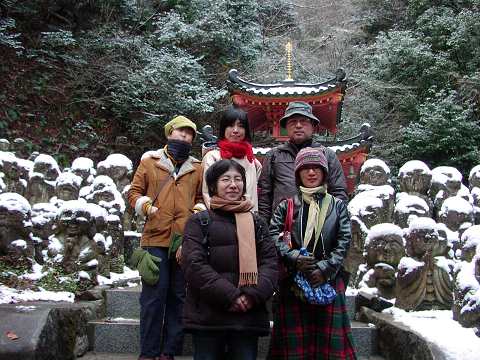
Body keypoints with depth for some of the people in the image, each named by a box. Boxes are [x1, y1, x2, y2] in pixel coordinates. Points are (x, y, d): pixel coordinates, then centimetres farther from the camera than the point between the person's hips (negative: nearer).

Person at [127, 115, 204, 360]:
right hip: (156, 239, -2)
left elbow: (202, 199, 18)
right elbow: (134, 192, 10)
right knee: (154, 295, -2)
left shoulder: (197, 168, 15)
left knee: (178, 296, 6)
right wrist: (146, 205, -8)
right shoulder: (149, 161, 10)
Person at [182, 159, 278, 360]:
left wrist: (253, 295, -12)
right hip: (207, 315, -2)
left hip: (249, 315, 3)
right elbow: (194, 264, -8)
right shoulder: (199, 221, 4)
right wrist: (230, 296, -15)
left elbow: (271, 263, 5)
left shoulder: (257, 223, 14)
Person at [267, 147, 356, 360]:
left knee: (329, 339, 0)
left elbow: (344, 241, 2)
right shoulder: (287, 206, 9)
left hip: (328, 281, 1)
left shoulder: (337, 205, 11)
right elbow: (274, 234, -3)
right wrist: (293, 257, -17)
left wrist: (325, 268, -10)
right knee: (295, 341, 0)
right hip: (293, 282, 0)